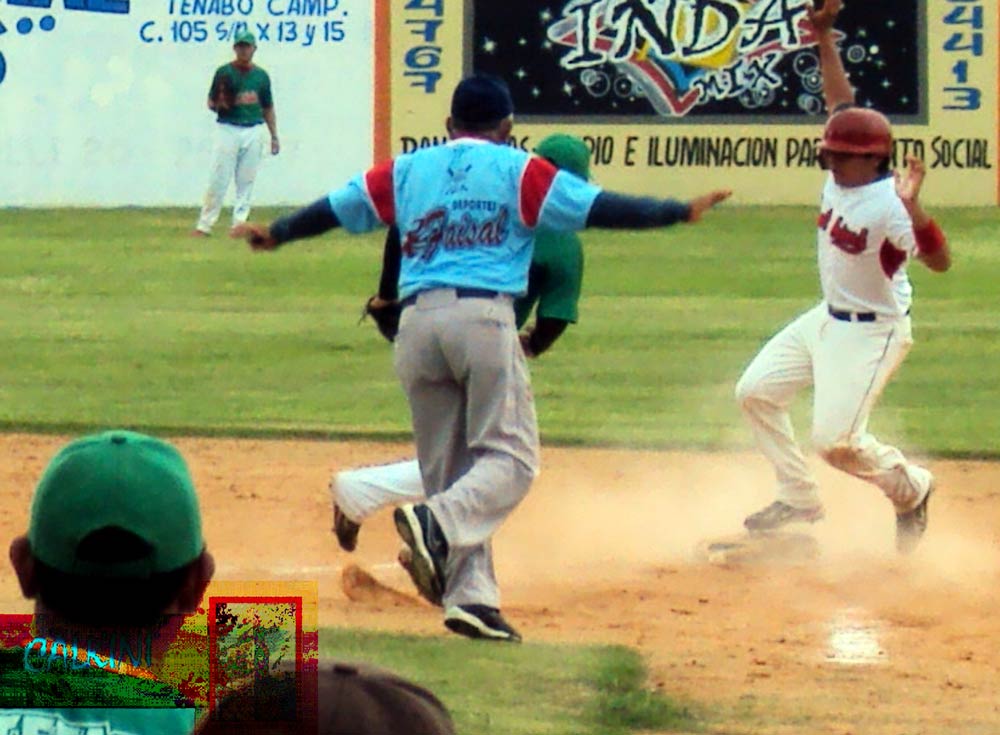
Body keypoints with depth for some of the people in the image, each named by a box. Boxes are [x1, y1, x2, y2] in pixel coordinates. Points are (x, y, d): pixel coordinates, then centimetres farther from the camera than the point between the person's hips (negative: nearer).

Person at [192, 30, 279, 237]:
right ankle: (204, 225, -6)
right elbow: (211, 103, 3)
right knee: (218, 180, -7)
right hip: (228, 129, -3)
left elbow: (268, 108, 16)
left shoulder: (261, 75, 10)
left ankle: (239, 224, 8)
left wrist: (274, 136, 11)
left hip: (252, 133, 3)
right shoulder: (224, 72, 1)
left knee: (246, 182, 3)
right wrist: (220, 103, -20)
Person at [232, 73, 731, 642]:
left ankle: (471, 595, -1)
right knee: (510, 458, -4)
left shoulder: (408, 171, 19)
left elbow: (335, 208, 24)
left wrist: (276, 235, 41)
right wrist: (680, 212, 8)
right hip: (484, 317, -4)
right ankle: (439, 524, -31)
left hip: (416, 322, 4)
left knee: (447, 468, 9)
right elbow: (597, 208, 2)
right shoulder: (518, 170, 8)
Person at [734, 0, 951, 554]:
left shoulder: (888, 205, -27)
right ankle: (798, 499, 20)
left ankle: (911, 488, 16)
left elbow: (939, 261, -37)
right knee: (757, 390, 9)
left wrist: (912, 207, -51)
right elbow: (841, 102, 8)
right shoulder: (841, 178, -3)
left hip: (872, 333, -9)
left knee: (836, 440, -13)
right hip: (828, 318, 9)